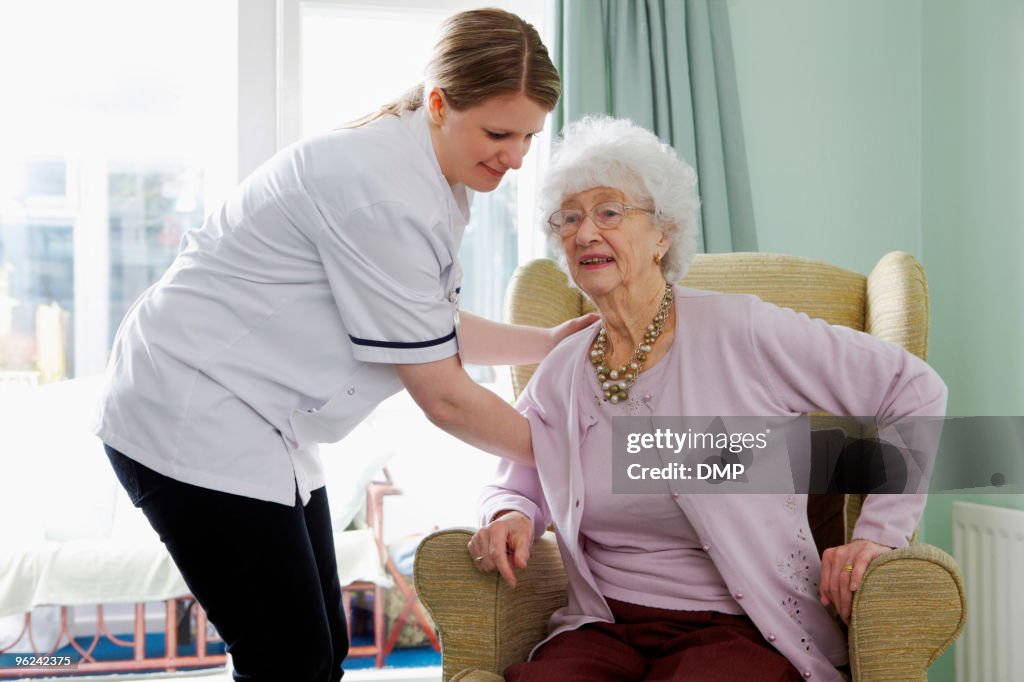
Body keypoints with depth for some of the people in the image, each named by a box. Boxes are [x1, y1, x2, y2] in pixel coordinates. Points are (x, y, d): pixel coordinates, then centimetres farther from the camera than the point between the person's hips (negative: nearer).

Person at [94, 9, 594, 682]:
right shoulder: (385, 191, -26)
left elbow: (433, 328, 16)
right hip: (190, 418, -10)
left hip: (258, 420, 10)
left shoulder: (441, 180, 6)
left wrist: (554, 341, 10)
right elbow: (443, 396, -20)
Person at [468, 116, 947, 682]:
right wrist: (510, 517, -2)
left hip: (741, 630, -2)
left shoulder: (740, 334, -9)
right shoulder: (557, 379, 5)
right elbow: (514, 486, 22)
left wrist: (879, 531, -7)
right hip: (603, 630, 3)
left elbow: (915, 392, -4)